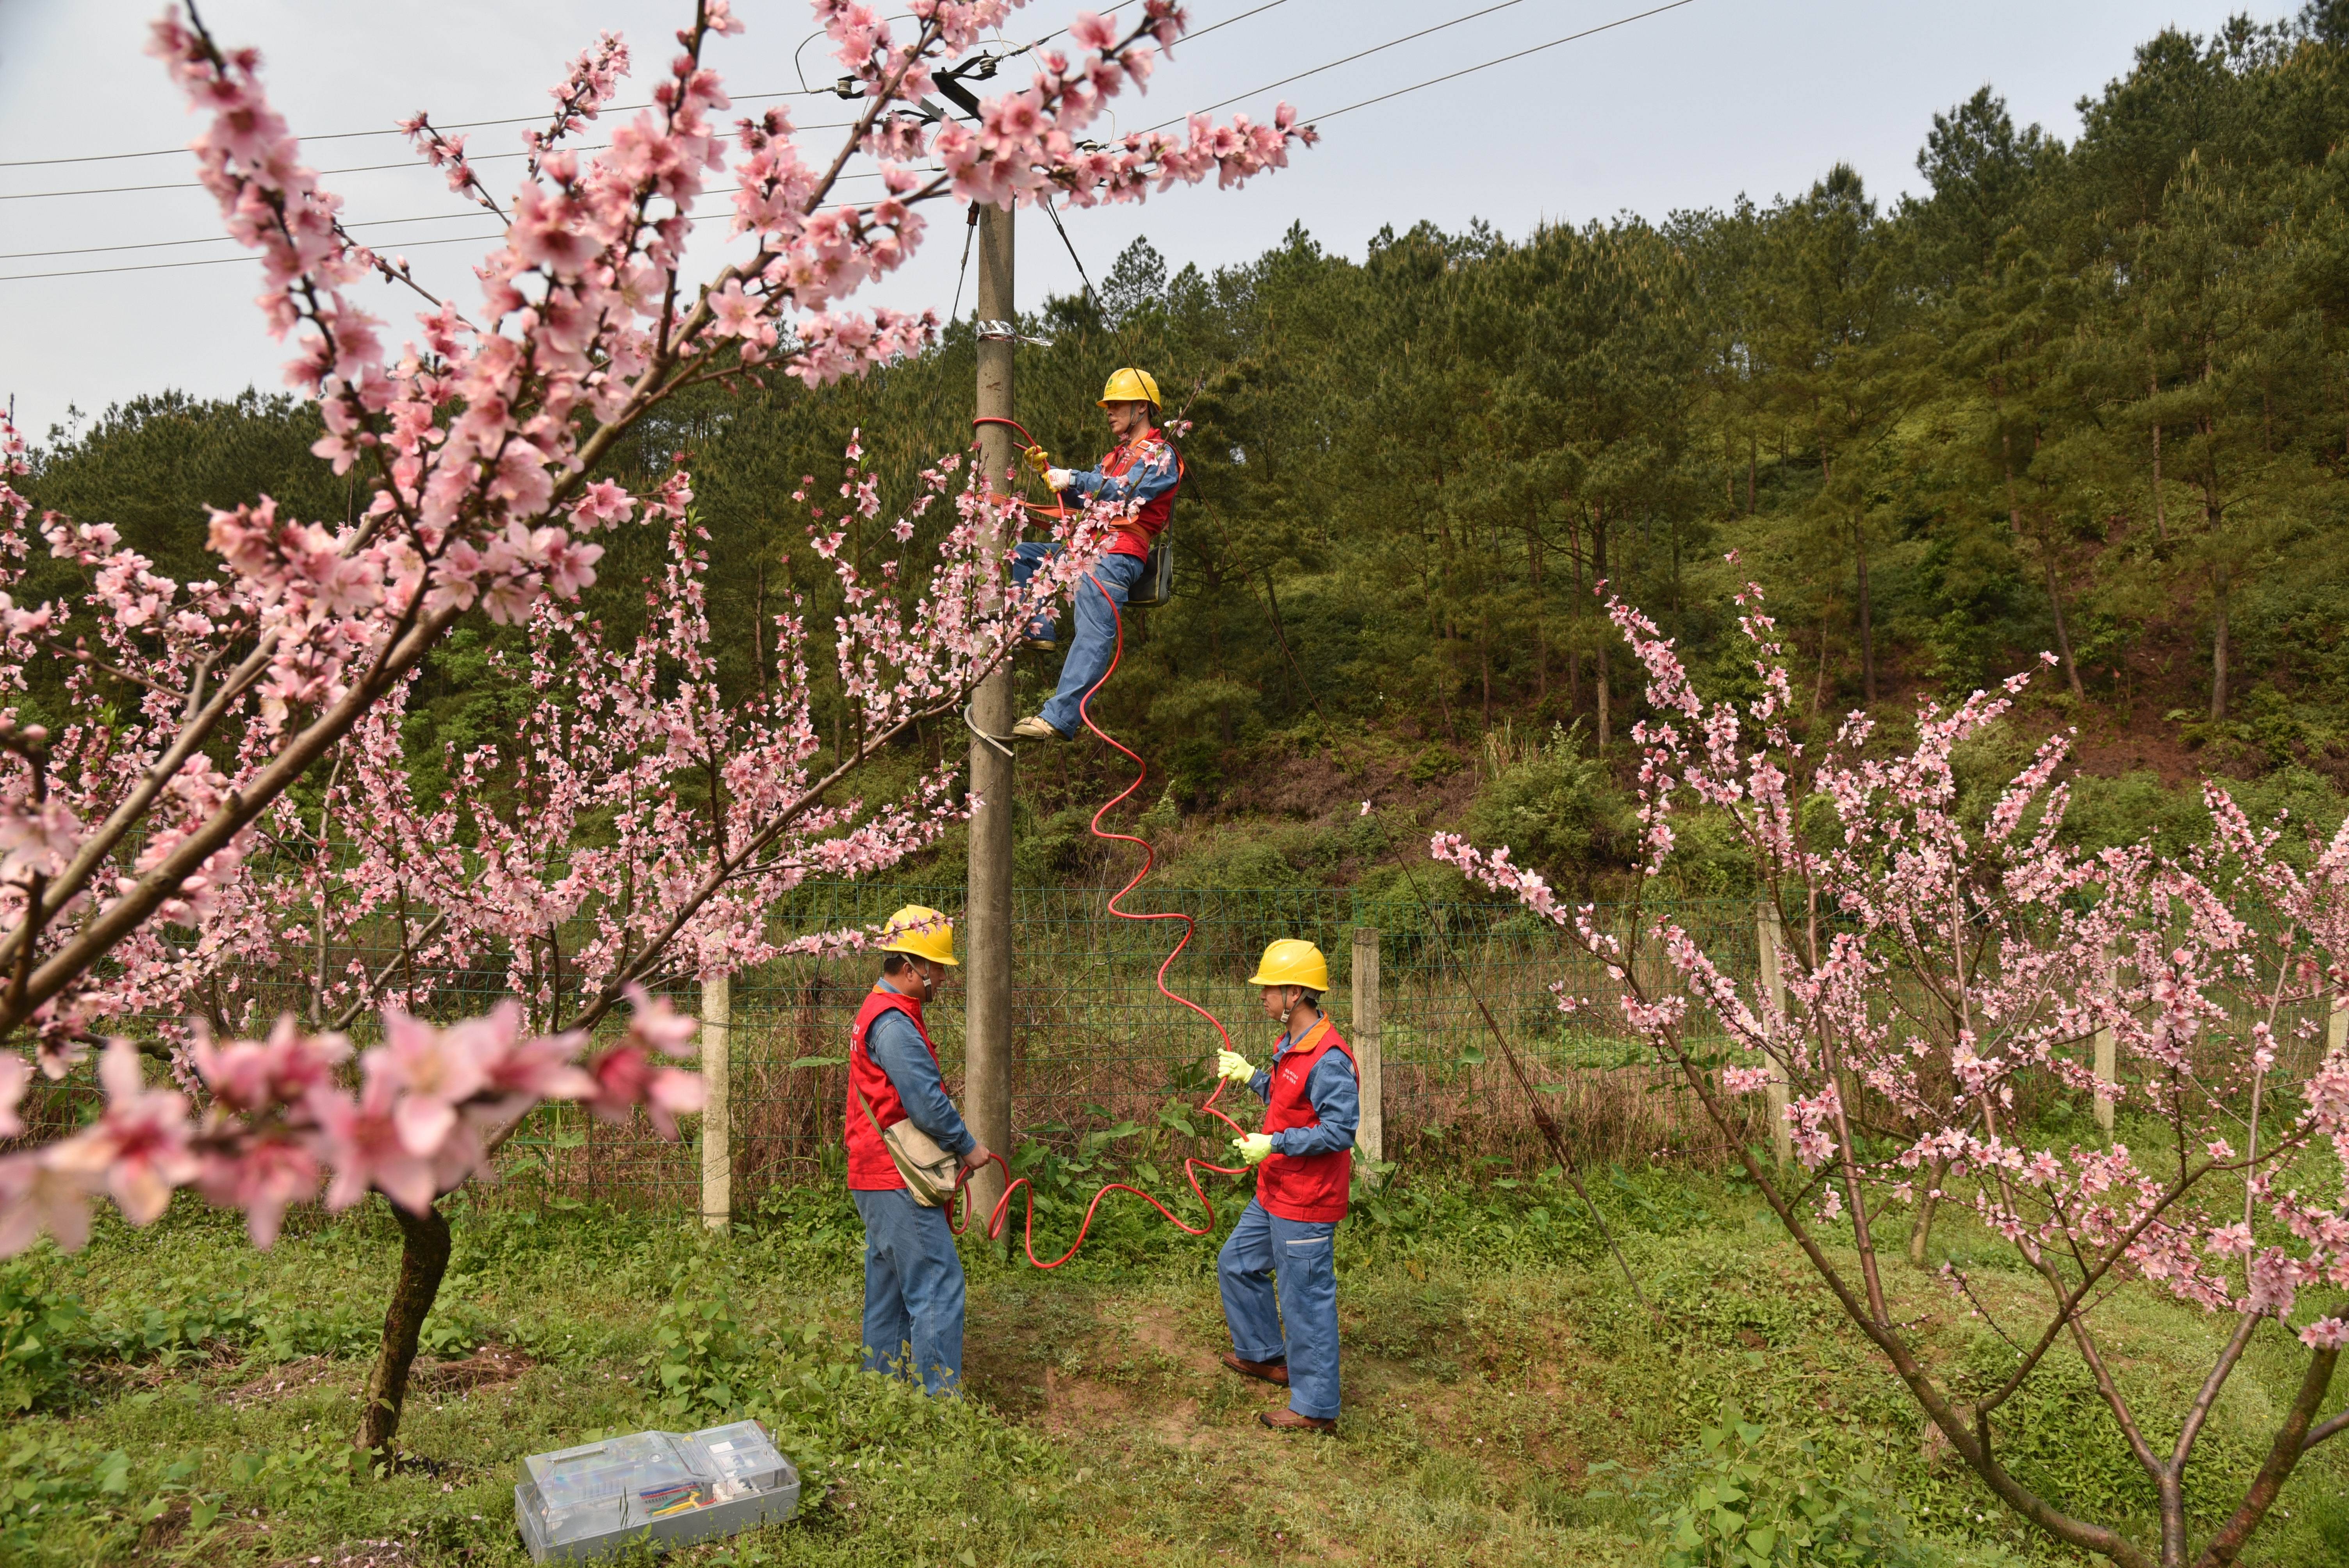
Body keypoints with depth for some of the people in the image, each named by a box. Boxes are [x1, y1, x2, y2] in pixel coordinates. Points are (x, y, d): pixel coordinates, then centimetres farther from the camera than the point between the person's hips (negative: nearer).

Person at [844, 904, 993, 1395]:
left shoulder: (878, 1012, 16)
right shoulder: (894, 1024, -19)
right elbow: (927, 1103, -22)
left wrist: (953, 1143, 13)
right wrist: (967, 1147, -8)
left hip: (878, 1176, 11)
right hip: (898, 1182, -11)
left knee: (890, 1288, 17)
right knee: (938, 1285, -7)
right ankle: (940, 1396, -4)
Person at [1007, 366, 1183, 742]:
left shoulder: (1160, 455, 3)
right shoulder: (1118, 455, 31)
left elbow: (1129, 490, -14)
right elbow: (1085, 497, 26)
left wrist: (1075, 479, -14)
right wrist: (1049, 470, 12)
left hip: (1119, 556, -10)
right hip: (1087, 547, 10)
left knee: (1093, 636, -24)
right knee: (1019, 556, 6)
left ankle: (1059, 718, -38)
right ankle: (1038, 631, -9)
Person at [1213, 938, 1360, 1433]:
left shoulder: (1328, 1058, -24)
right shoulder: (1291, 1044, 8)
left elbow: (1341, 1128, -28)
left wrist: (1274, 1144, -27)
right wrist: (1249, 1076, 19)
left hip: (1305, 1206, -11)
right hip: (1275, 1194, 11)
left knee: (1307, 1300, 1)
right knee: (1237, 1265, 24)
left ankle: (1316, 1409, 15)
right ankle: (1263, 1355, 42)